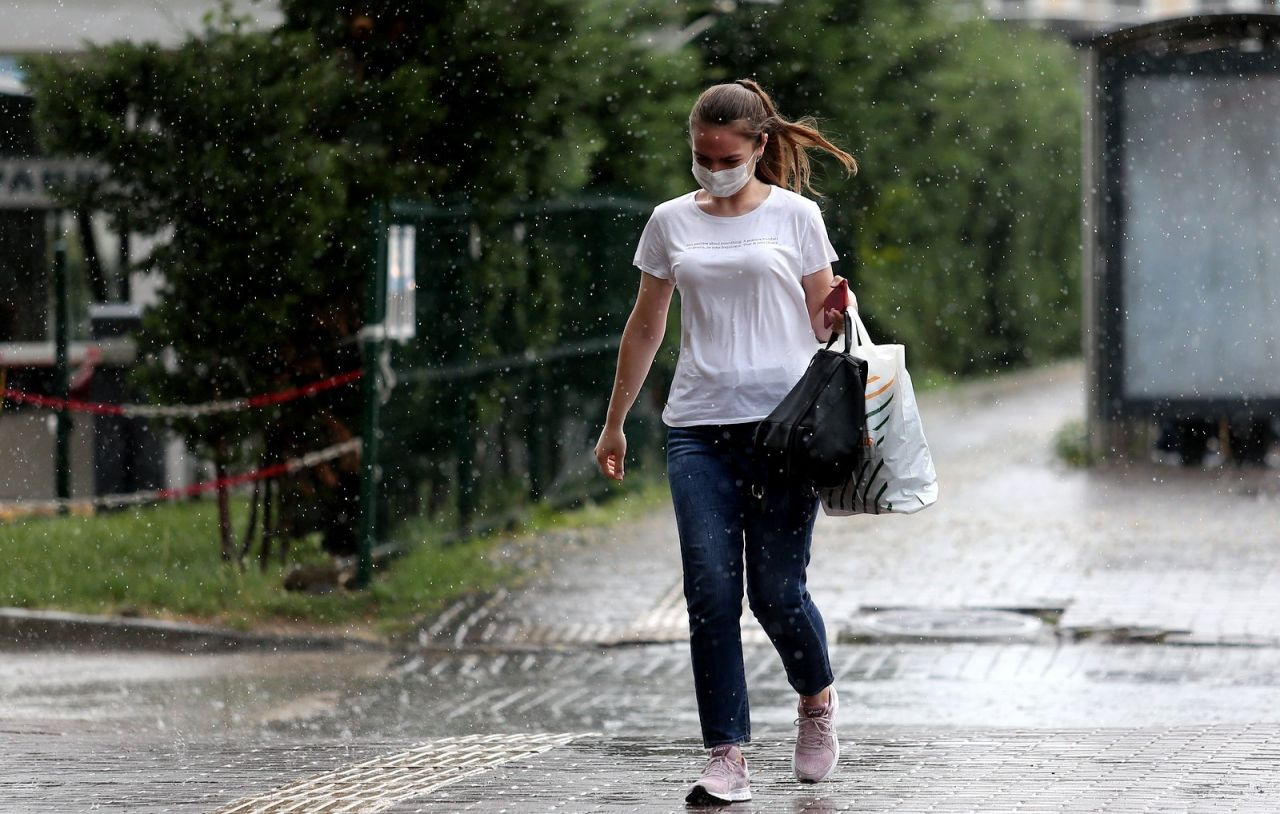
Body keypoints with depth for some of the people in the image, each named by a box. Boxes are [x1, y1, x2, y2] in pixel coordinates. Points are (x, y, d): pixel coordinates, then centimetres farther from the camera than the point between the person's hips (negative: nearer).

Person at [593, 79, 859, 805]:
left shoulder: (795, 217, 4)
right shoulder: (671, 222, 11)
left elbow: (825, 320, 8)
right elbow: (646, 327, 19)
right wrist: (614, 423, 20)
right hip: (699, 429, 2)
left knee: (776, 592, -3)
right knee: (711, 594, -7)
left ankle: (818, 698, 27)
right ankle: (728, 758, -6)